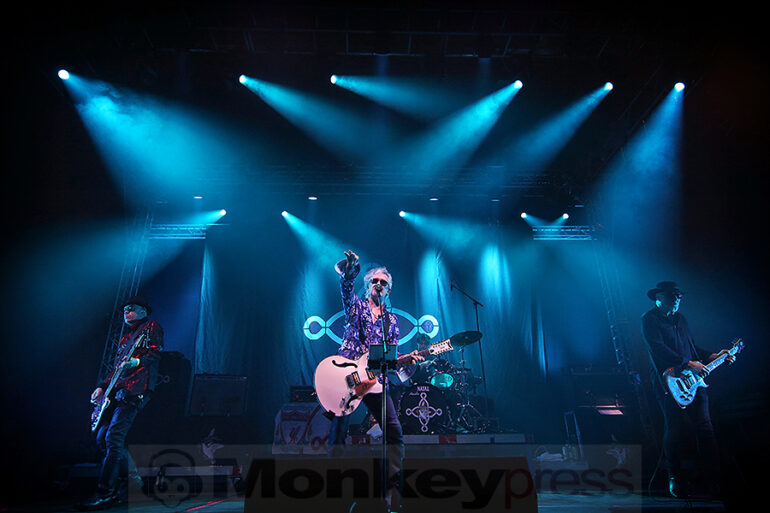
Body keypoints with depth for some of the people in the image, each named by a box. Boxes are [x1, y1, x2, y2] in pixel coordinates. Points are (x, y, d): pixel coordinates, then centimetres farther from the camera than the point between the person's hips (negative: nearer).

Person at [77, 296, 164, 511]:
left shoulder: (151, 327, 5)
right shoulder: (126, 336, 29)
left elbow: (156, 354, -8)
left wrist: (137, 361, -24)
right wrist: (102, 387, 18)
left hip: (135, 389, -9)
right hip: (117, 390, 9)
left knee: (113, 437, -17)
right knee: (102, 437, 5)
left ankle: (104, 493, -14)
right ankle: (130, 480, 16)